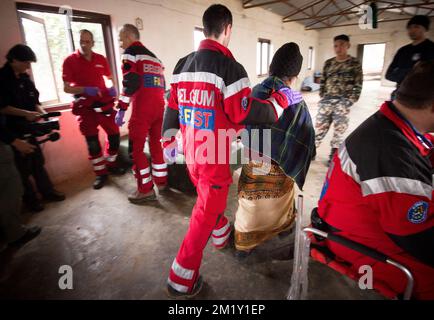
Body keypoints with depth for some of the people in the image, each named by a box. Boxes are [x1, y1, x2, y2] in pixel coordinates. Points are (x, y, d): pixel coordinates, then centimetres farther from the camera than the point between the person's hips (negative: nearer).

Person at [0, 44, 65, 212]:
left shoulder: (25, 78, 8)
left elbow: (34, 101, 11)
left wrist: (44, 114, -5)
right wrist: (25, 113, -23)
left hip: (28, 128, 6)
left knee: (38, 161, 13)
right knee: (23, 166, 4)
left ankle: (47, 191, 25)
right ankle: (30, 199, 18)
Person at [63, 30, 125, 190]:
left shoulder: (101, 59, 4)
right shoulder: (70, 61, -5)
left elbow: (108, 78, 18)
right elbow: (66, 88, -6)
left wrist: (112, 88, -5)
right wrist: (85, 89, -24)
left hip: (105, 103, 3)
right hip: (85, 107, -3)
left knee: (114, 135, 5)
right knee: (92, 142, 1)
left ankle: (111, 165, 27)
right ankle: (100, 173, 14)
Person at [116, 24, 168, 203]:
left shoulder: (131, 52, 2)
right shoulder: (154, 56, 26)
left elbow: (130, 82, -12)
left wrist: (121, 109, -10)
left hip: (142, 107, -8)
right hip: (159, 105, 8)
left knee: (135, 148, 0)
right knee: (156, 144, 17)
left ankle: (146, 190, 3)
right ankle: (161, 181, 26)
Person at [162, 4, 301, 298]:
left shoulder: (183, 65, 6)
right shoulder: (229, 66, -16)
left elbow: (172, 106, 10)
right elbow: (246, 114, -18)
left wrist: (168, 140, 20)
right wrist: (281, 100, -4)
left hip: (191, 152, 8)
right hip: (214, 157, -7)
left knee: (207, 198, 27)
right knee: (207, 211, 6)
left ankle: (221, 235, 53)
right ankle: (182, 281, 17)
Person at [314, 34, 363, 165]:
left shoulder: (355, 63, 1)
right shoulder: (328, 63, 9)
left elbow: (358, 85, -1)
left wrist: (350, 102, -8)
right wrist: (322, 97, 5)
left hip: (343, 102, -2)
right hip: (326, 101, 2)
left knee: (339, 130, 4)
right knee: (319, 127, 4)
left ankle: (333, 156, 15)